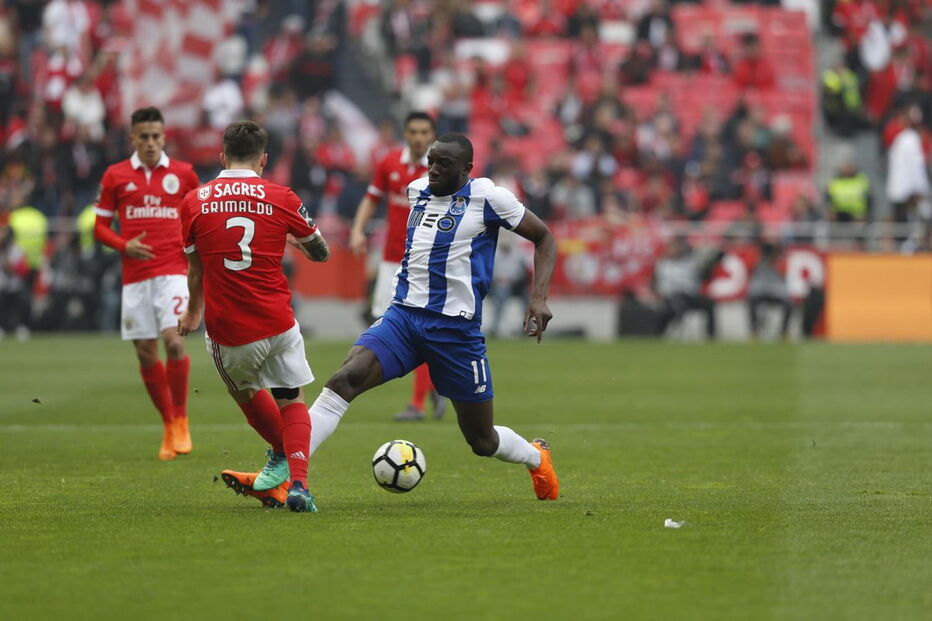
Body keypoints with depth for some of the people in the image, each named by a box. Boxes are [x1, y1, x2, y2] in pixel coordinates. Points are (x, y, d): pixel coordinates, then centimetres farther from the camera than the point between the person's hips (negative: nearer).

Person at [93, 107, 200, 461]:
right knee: (146, 353, 2)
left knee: (174, 341, -19)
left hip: (173, 270, -2)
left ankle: (181, 421, -3)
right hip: (135, 276, 2)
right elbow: (100, 226, 10)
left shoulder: (182, 173, 5)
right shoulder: (115, 176, 6)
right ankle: (168, 425, 18)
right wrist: (124, 246, -8)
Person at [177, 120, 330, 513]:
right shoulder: (281, 198, -2)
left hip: (227, 330, 1)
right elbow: (321, 253, 11)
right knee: (291, 401, 12)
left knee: (245, 392, 27)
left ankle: (282, 458, 45)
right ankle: (296, 482, -8)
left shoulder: (194, 202, 0)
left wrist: (194, 311, 33)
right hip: (277, 324, -1)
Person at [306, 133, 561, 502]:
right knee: (345, 380, -23)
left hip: (456, 328, -4)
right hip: (404, 315, 4)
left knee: (482, 441, 7)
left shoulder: (487, 197, -6)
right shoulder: (417, 191, 9)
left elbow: (543, 238, 1)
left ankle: (536, 458, 42)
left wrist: (539, 298, -11)